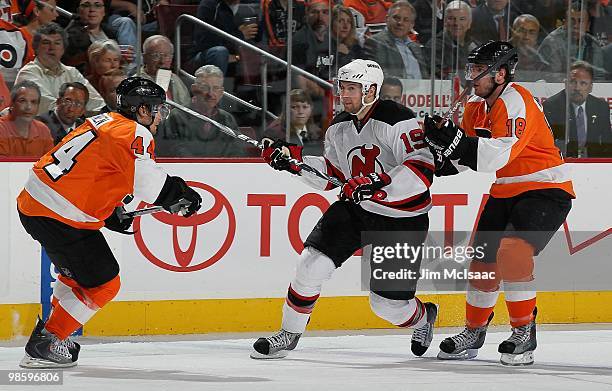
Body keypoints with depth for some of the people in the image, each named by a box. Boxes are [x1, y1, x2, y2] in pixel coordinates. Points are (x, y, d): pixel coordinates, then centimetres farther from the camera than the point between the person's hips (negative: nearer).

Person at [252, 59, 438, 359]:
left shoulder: (399, 121, -21)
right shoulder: (339, 128, 4)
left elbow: (422, 170, -30)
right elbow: (332, 173, 11)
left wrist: (377, 185, -39)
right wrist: (293, 160, -3)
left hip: (402, 221, -6)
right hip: (355, 209, 6)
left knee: (387, 303, -2)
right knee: (312, 264, -11)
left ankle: (422, 317, 34)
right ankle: (289, 334, 6)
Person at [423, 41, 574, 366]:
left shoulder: (517, 103, -22)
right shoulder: (476, 107, 6)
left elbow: (499, 154, -34)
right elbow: (464, 157, 13)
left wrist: (452, 139, -39)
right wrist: (442, 153, -9)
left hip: (546, 191, -9)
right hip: (504, 193, 9)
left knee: (512, 251, -26)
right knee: (484, 259, 9)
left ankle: (524, 331, -16)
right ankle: (473, 332, 27)